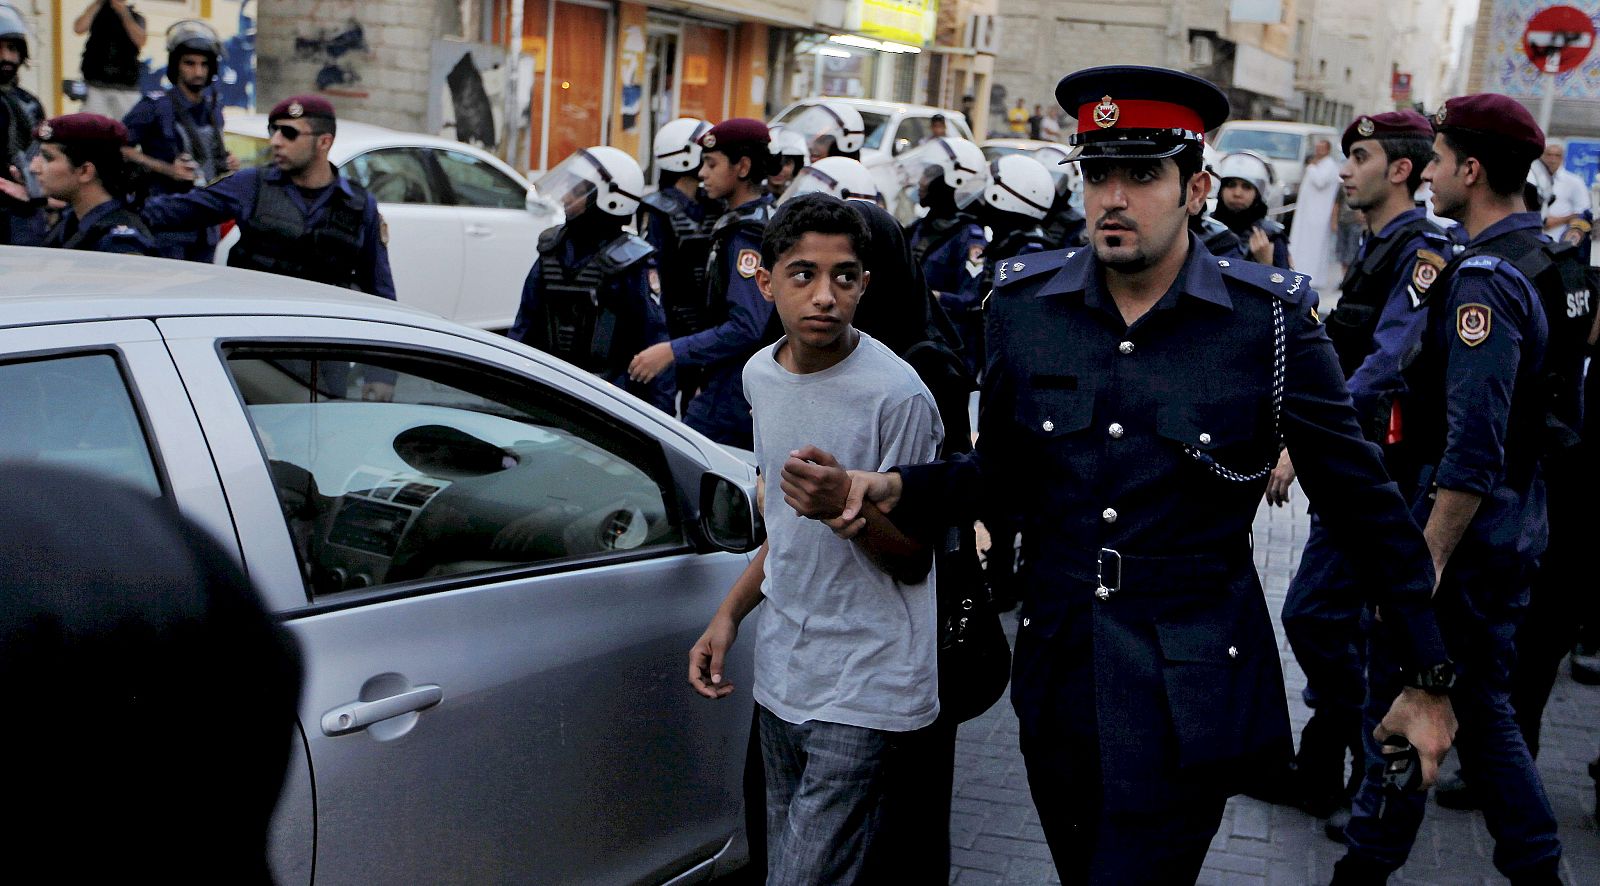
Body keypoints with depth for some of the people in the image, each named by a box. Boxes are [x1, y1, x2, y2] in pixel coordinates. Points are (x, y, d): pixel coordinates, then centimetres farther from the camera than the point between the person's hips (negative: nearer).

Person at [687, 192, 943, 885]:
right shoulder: (761, 374, 6)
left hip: (864, 693, -7)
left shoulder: (896, 396, -16)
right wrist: (729, 614, 11)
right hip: (781, 674, 7)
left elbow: (914, 561, -10)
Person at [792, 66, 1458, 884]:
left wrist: (1424, 676, 1)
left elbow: (1362, 501, -3)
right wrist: (895, 490, -9)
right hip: (1058, 680, 4)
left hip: (1189, 696, -4)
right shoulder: (1024, 305, -1)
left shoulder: (1271, 319, -10)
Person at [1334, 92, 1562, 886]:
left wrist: (1426, 564, -25)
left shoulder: (1484, 280, -21)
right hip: (1517, 524, 9)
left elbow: (1472, 450, -26)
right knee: (1482, 704, 19)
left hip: (1467, 525, -9)